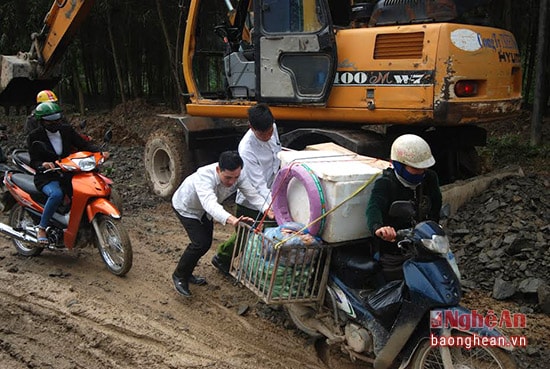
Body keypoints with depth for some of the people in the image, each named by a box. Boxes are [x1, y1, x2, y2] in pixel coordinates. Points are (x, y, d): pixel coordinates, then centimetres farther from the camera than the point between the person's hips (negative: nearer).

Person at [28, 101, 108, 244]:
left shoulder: (67, 130, 6)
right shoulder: (34, 136, -5)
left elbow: (83, 144, 3)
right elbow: (34, 161, -8)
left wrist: (99, 153, -16)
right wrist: (43, 164, -31)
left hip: (69, 173, 5)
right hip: (47, 177, -5)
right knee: (56, 194, -37)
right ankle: (41, 228, -17)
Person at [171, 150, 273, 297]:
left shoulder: (237, 175, -28)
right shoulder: (204, 176, -45)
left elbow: (253, 195, -31)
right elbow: (210, 204, -60)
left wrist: (269, 211, -51)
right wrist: (231, 220, -76)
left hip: (203, 209, 7)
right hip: (186, 207, -6)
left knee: (206, 242, 12)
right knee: (200, 243, -16)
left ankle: (187, 274, 36)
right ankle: (179, 276, 8)